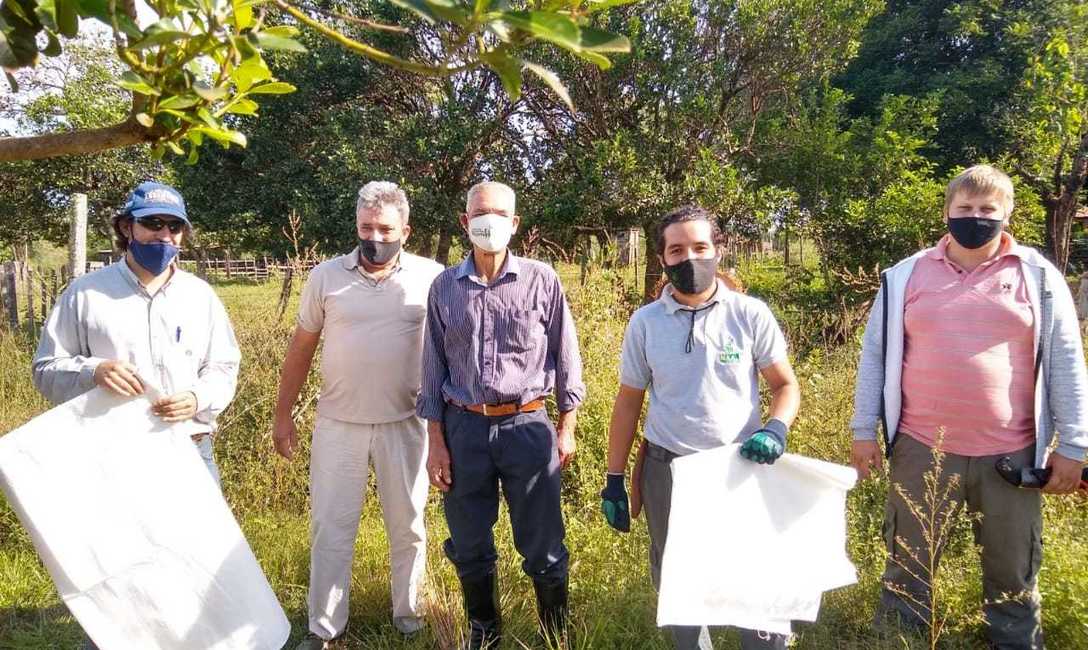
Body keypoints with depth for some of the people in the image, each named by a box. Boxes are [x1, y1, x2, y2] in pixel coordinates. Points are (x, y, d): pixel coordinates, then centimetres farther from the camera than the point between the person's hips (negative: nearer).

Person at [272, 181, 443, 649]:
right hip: (338, 423, 1)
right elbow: (301, 348, 6)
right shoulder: (326, 275, -2)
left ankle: (408, 612, 34)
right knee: (330, 527, 8)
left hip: (405, 423, 0)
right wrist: (283, 415, 7)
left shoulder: (430, 277, -5)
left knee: (407, 525, 14)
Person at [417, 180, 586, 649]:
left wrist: (566, 429, 3)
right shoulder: (444, 287, 3)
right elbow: (434, 368, 6)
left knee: (543, 548, 7)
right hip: (464, 428, 2)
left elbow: (565, 357, 4)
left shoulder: (542, 280, -2)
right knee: (470, 548, 14)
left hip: (528, 426, -2)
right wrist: (436, 442, 3)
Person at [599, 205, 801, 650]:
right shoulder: (645, 322, -1)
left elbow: (785, 385, 2)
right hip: (668, 471, 2)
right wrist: (614, 480, 4)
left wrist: (776, 428, -19)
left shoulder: (750, 314, -5)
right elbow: (628, 402, 5)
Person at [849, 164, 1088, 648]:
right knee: (907, 564, 13)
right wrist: (864, 431, 2)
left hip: (1009, 453, 0)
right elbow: (875, 354, 5)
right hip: (922, 448, 0)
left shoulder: (1038, 277, 1)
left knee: (1014, 572, 16)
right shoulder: (905, 276, 2)